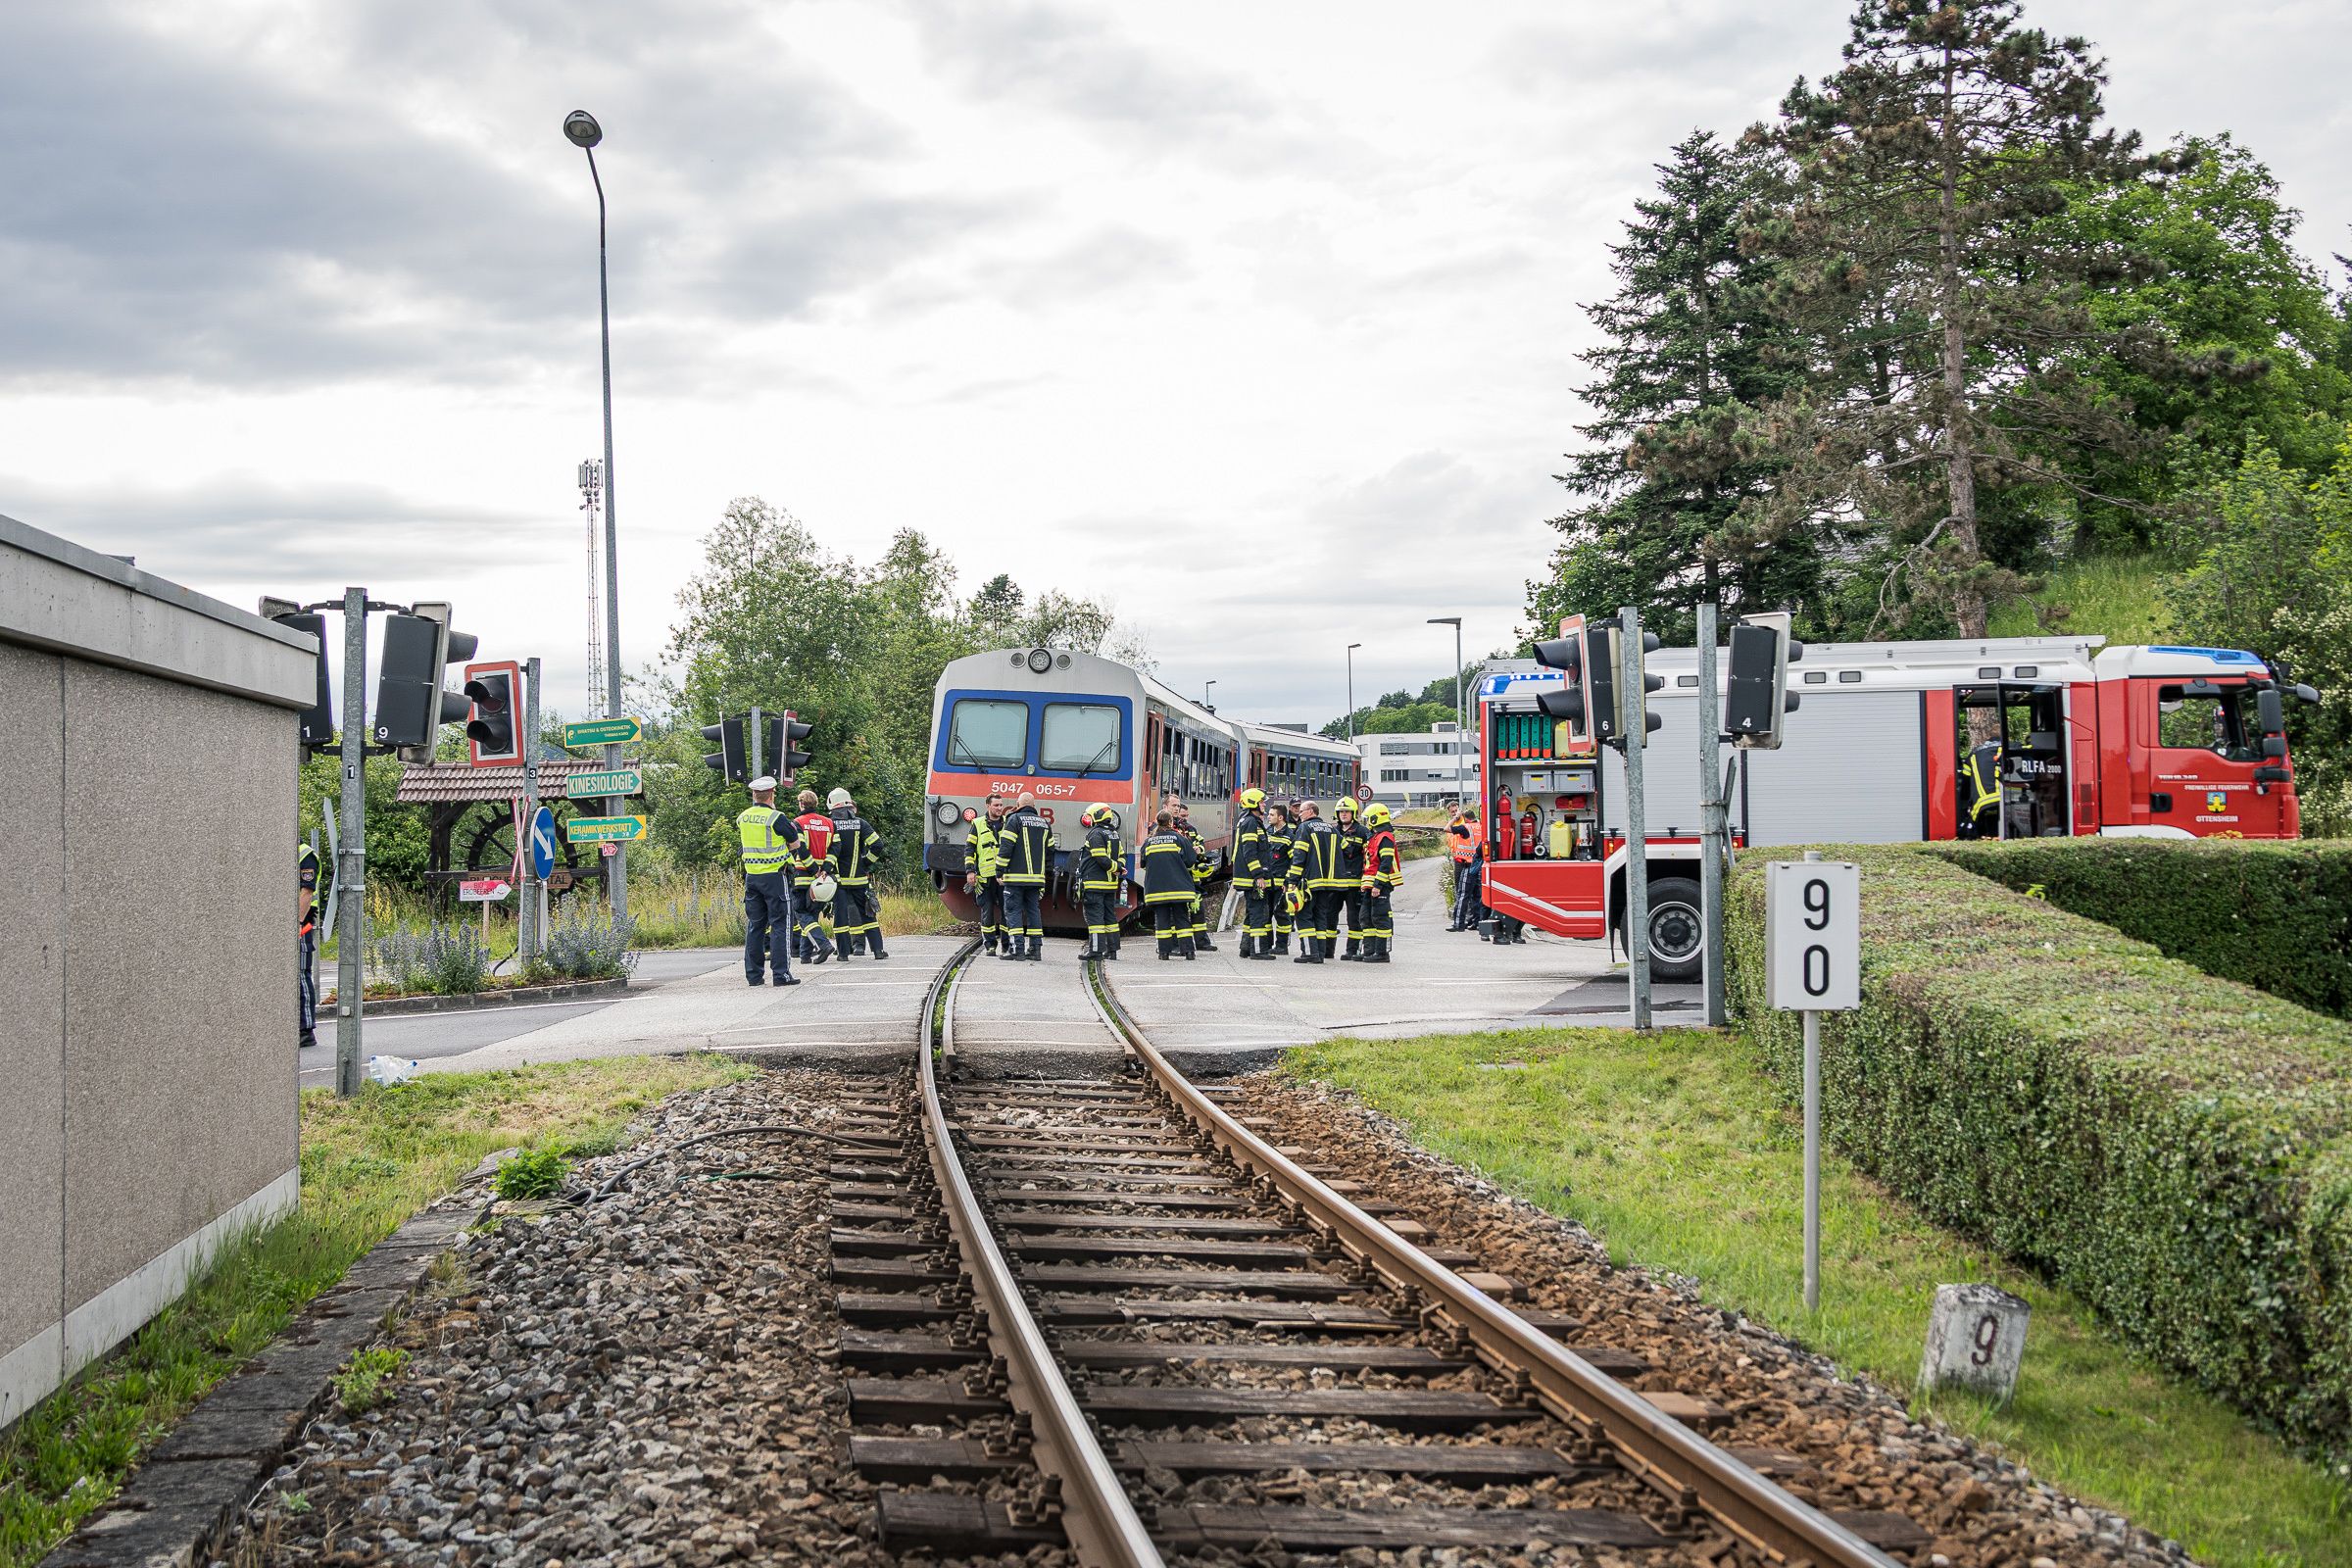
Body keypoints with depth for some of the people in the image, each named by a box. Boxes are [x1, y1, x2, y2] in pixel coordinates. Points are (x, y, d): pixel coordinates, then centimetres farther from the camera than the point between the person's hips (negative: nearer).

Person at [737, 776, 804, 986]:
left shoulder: (742, 817, 3)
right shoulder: (776, 818, -15)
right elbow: (795, 843, -5)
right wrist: (795, 828, 15)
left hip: (752, 876, 6)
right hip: (775, 876, -6)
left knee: (754, 925, 12)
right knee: (781, 924, -2)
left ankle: (754, 974, 12)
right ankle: (781, 974, -7)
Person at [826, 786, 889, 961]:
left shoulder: (831, 824, -5)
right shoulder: (860, 823, 2)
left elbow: (834, 848, -18)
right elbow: (877, 844, -4)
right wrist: (867, 863, 7)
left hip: (839, 879, -2)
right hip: (860, 877, 2)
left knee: (840, 914, 3)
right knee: (867, 913, 11)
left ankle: (844, 953, 1)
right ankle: (878, 949, 8)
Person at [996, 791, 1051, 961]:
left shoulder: (1014, 820, -5)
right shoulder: (1045, 824, 14)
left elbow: (1005, 847, -12)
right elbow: (1050, 850, 17)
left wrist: (1000, 871, -7)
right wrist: (1046, 872, 24)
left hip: (1016, 876, -6)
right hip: (1036, 877, 6)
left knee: (1013, 910, -2)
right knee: (1034, 910, 11)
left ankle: (1017, 948, -9)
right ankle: (1035, 949, 8)